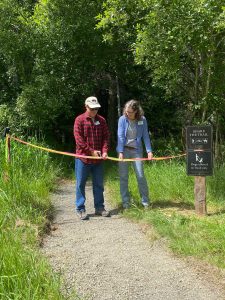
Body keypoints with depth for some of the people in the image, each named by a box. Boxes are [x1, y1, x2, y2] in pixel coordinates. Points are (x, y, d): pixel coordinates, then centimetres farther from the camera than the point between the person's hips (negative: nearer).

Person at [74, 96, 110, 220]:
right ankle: (80, 209, 10)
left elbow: (106, 136, 7)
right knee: (81, 184, 2)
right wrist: (91, 151, -14)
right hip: (83, 157, -4)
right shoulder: (79, 120, -4)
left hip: (98, 158, 4)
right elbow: (78, 138, -10)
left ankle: (99, 207, 22)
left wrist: (104, 151, -9)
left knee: (99, 184, 11)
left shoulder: (101, 120, 8)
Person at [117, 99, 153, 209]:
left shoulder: (142, 120, -3)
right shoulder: (122, 119, -5)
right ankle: (125, 202, 14)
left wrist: (149, 150, -10)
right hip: (124, 150, 0)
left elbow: (145, 136, -1)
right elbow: (120, 136, -7)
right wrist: (120, 152, -15)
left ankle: (145, 201, 11)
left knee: (141, 176, -2)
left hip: (136, 150, 0)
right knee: (123, 177, 3)